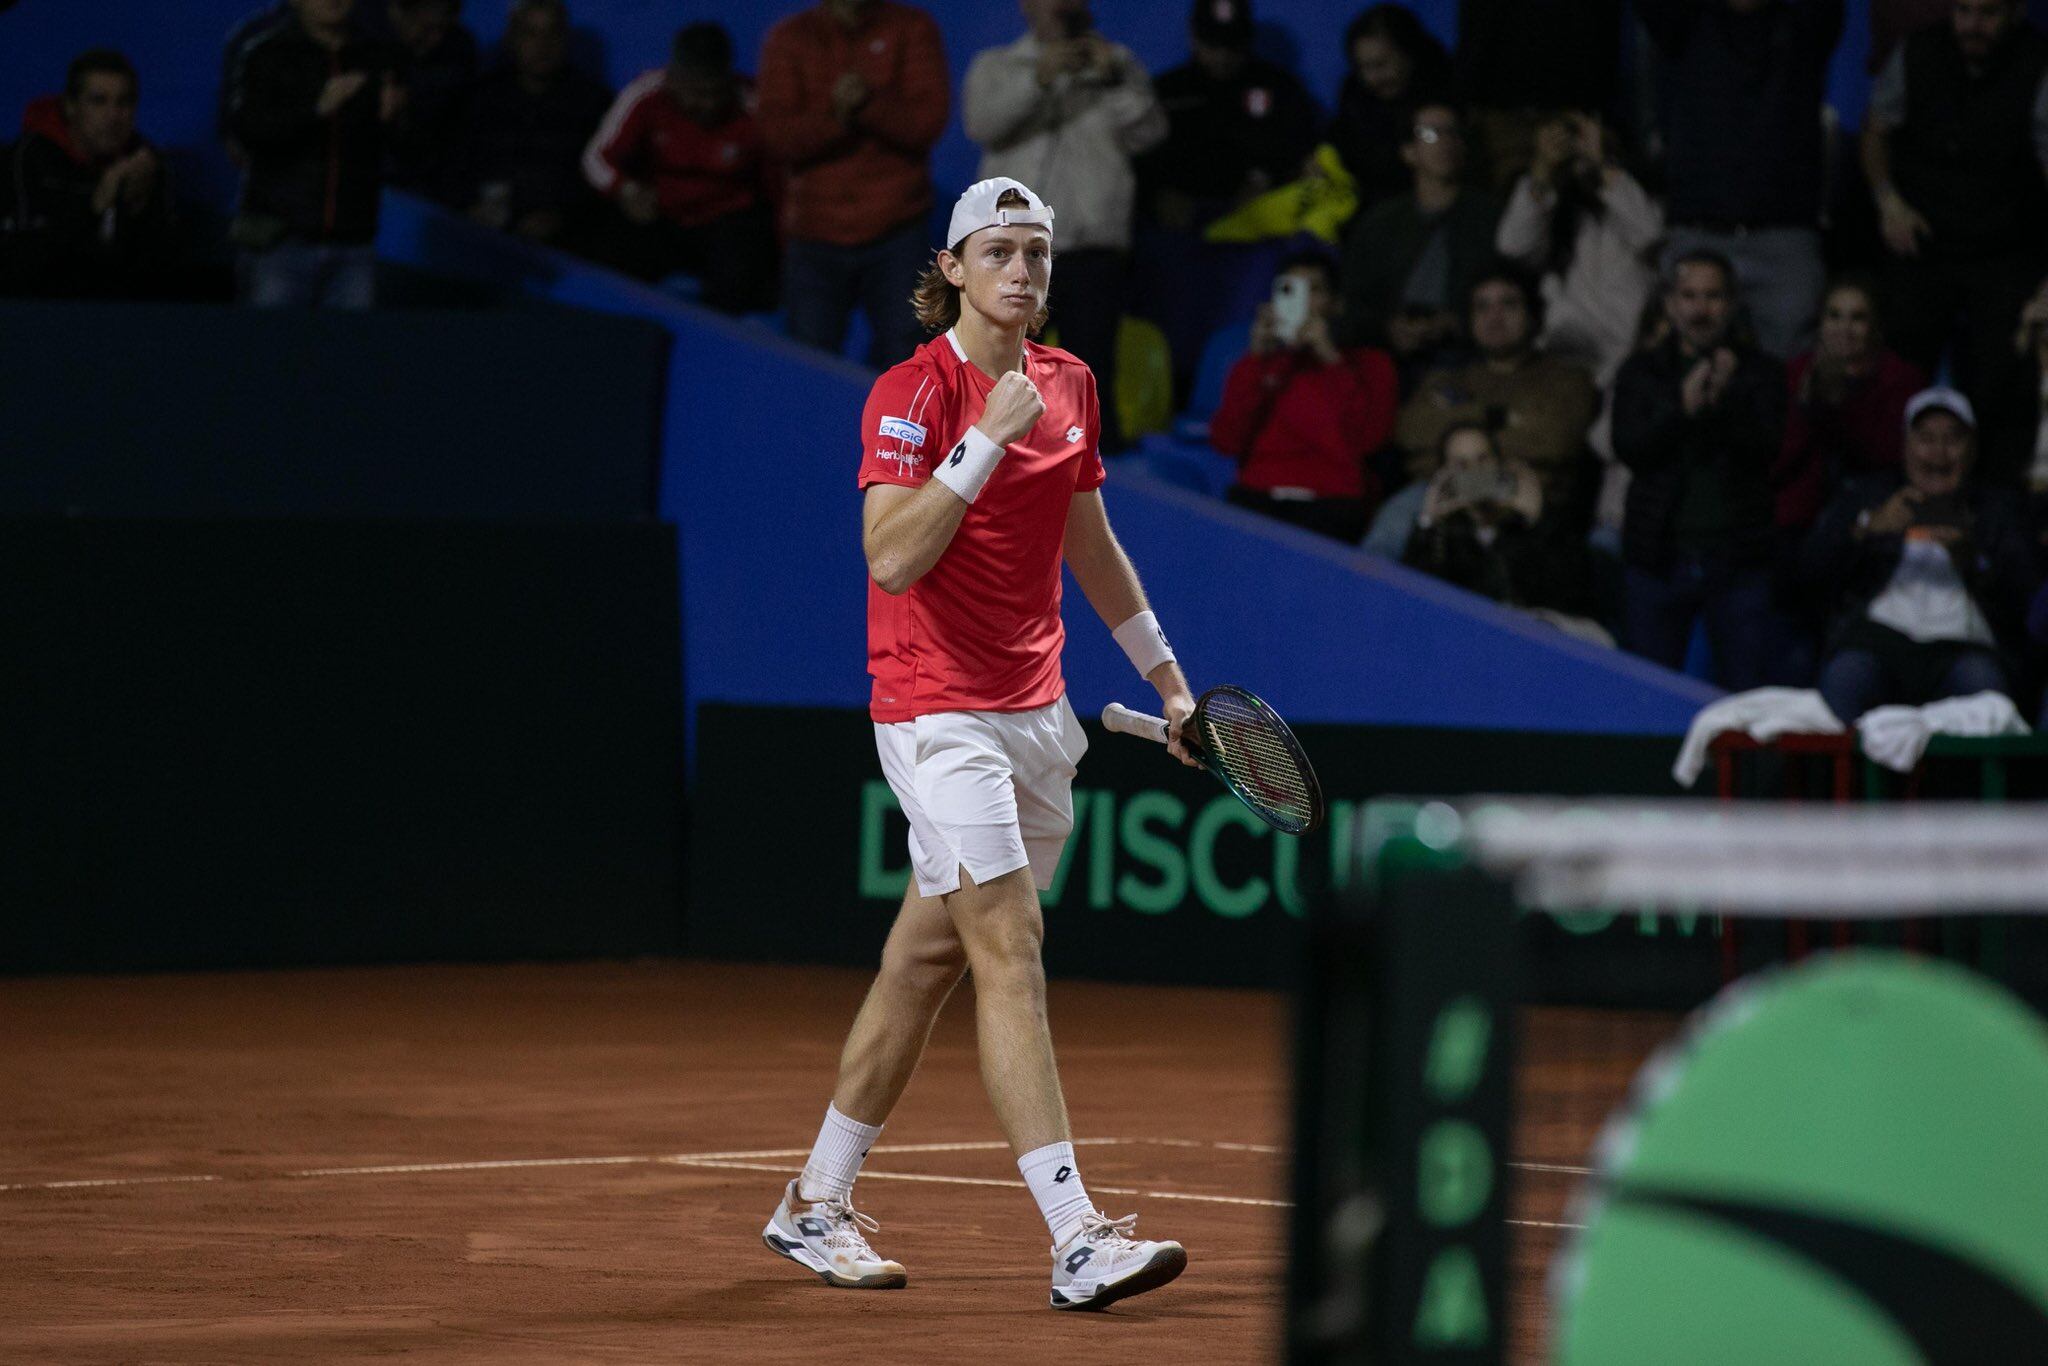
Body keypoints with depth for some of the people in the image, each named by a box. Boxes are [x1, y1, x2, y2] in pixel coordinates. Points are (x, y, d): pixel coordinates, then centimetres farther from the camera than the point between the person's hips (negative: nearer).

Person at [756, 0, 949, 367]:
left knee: (901, 350, -7)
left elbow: (930, 120, -5)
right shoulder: (787, 39, 7)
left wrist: (870, 103, -22)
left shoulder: (912, 30, 6)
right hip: (814, 236, 1)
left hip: (895, 231, -1)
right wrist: (835, 115, -20)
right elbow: (775, 137, -3)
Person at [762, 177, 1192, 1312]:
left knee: (927, 956, 11)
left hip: (1035, 708, 7)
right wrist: (988, 437, -25)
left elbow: (1090, 545, 24)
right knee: (1011, 955, -14)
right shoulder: (911, 393, -11)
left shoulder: (1068, 384, 11)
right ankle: (1077, 1240, -21)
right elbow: (892, 558, -22)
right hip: (938, 712, -7)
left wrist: (1166, 677, 27)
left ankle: (816, 1204, 23)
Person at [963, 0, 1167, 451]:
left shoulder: (1115, 65, 14)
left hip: (1093, 244, 0)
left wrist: (1114, 79, -14)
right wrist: (1038, 77, -20)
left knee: (1091, 370, -9)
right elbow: (982, 124, -8)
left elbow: (1147, 134, -1)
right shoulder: (996, 67, 12)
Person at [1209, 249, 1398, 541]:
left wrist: (1331, 358, -2)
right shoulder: (1256, 364, 23)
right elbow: (1226, 441, 6)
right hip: (1257, 499, 2)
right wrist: (1257, 359, 2)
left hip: (1331, 507, -2)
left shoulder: (1369, 363, 18)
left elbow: (1368, 438, -1)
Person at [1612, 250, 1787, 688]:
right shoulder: (1641, 372, 9)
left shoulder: (1759, 372, 6)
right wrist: (1682, 408, -21)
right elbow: (1628, 448, -5)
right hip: (1658, 560, 1)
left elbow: (1766, 447, -7)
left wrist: (1723, 403, -24)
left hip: (1738, 557, -1)